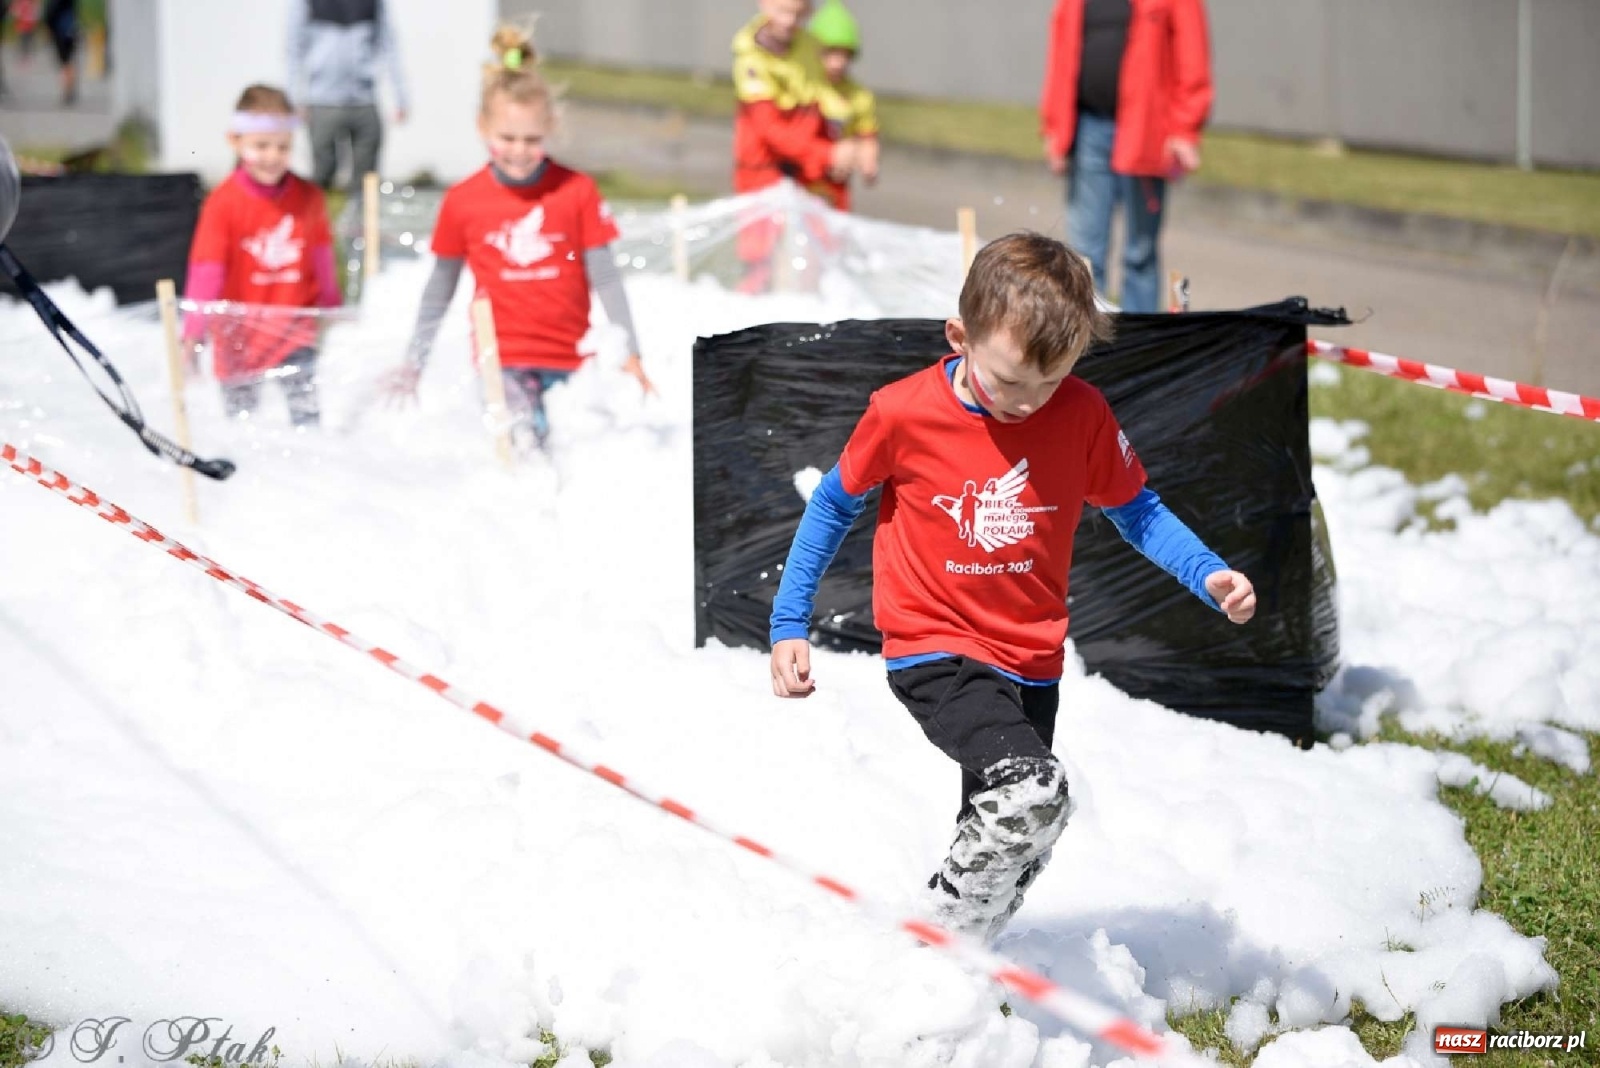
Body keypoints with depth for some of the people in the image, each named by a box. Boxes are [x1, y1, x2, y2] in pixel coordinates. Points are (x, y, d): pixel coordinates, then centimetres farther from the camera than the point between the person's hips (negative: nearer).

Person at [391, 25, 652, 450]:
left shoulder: (577, 192, -2)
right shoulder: (461, 202, 0)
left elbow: (605, 279, 2)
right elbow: (439, 291, 11)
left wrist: (629, 353, -3)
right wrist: (412, 365, 13)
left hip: (571, 359, 2)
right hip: (503, 360, -1)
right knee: (525, 439, -24)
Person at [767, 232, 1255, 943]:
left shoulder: (1082, 414, -7)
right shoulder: (903, 413, -14)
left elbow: (1135, 509, 6)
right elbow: (835, 506, 2)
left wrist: (1208, 575, -12)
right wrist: (789, 625, 1)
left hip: (1031, 666, 5)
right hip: (935, 653, -5)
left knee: (1014, 847, 14)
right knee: (1031, 792, -28)